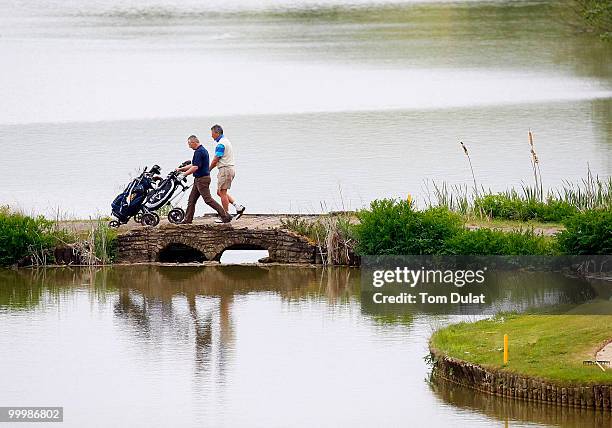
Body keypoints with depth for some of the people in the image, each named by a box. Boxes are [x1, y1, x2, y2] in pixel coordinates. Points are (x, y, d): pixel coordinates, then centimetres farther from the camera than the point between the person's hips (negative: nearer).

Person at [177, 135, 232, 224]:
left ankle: (225, 216, -10)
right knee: (192, 199, 12)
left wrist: (184, 174, -16)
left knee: (208, 199, -10)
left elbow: (195, 167, -24)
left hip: (202, 179, -11)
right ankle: (188, 219, 15)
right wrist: (181, 169, 25)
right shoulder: (203, 150, 16)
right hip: (199, 179, 11)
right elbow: (193, 165, 24)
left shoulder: (199, 152, -18)